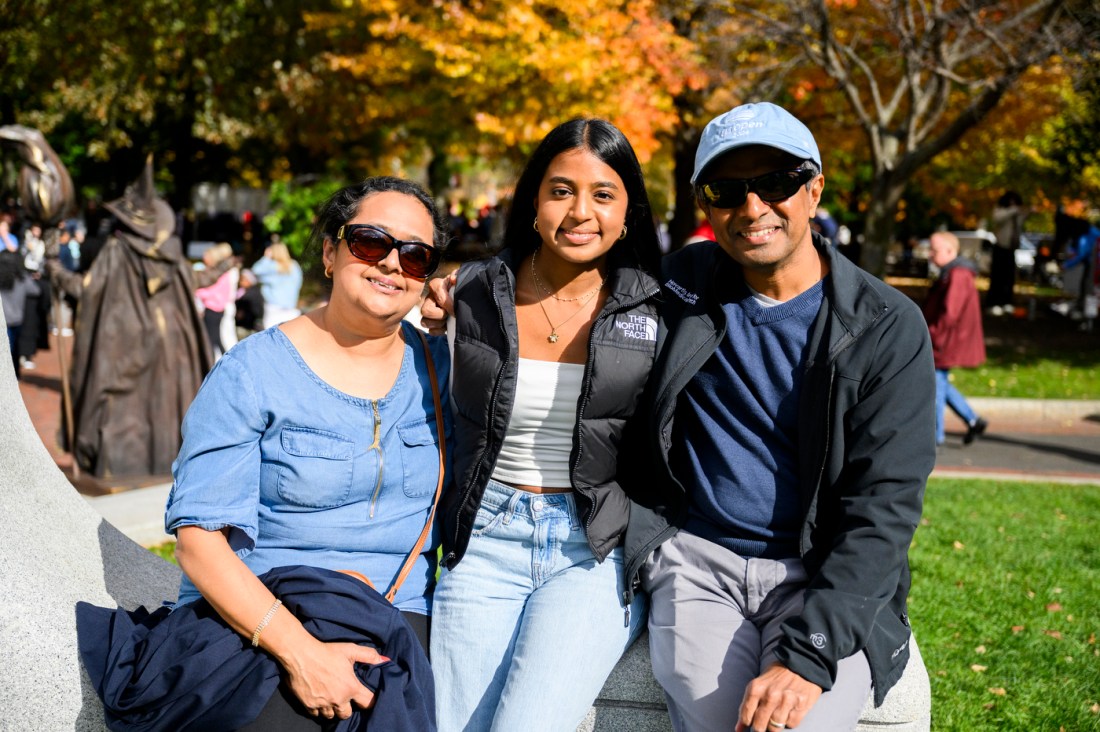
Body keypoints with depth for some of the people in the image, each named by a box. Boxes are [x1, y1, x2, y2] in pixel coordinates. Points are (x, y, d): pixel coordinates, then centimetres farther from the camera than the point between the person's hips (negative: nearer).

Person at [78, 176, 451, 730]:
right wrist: (299, 651, -22)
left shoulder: (439, 367, 9)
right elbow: (199, 539, -8)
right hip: (252, 621, -2)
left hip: (396, 625, 2)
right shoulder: (252, 373, -2)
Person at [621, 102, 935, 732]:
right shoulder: (681, 287, 3)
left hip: (830, 577, -1)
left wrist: (808, 653, -19)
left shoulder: (889, 328, -4)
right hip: (697, 560, 2)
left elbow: (883, 508, -10)